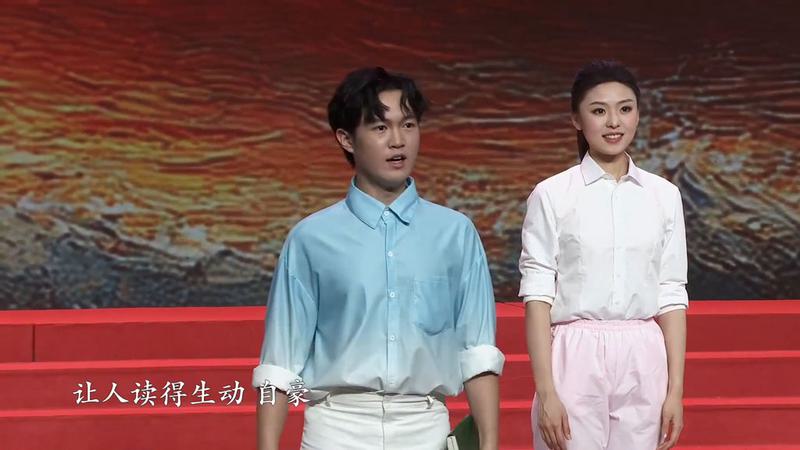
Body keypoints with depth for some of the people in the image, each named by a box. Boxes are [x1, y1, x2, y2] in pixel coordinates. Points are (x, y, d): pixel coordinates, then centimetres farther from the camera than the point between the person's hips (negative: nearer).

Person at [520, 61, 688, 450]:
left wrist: (676, 390, 3)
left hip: (643, 362, 3)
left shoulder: (664, 196, 8)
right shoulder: (551, 195, -1)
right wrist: (546, 393, -10)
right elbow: (537, 295, -3)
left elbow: (672, 296, 8)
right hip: (576, 359, -2)